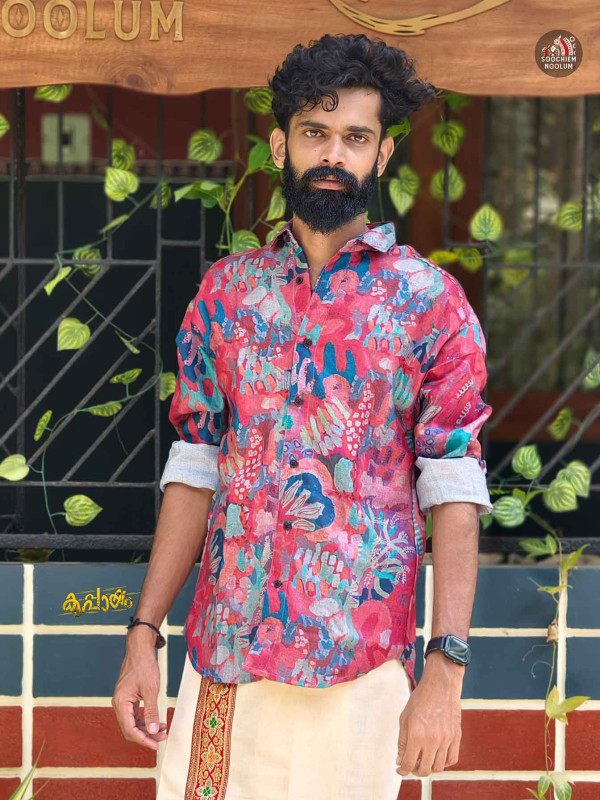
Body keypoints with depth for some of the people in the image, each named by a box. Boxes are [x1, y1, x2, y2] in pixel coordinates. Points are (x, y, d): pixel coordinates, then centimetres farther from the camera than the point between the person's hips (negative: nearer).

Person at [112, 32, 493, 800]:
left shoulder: (429, 299, 0)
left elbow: (454, 495, -4)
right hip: (223, 649, 3)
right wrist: (143, 635, 3)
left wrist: (447, 669, -13)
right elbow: (194, 473, 10)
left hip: (362, 663, -2)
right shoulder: (225, 292, 9)